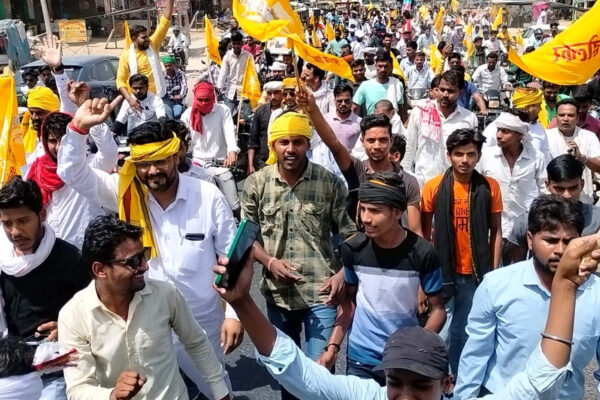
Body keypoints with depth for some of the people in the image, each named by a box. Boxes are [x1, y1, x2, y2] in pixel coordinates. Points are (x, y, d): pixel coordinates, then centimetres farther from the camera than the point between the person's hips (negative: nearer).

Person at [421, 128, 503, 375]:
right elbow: (424, 231, 1)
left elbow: (496, 231, 3)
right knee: (440, 331, 8)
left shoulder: (490, 186, -3)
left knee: (464, 332, 14)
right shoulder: (433, 187, -6)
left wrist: (494, 270, 0)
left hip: (476, 272, 1)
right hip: (441, 270, -1)